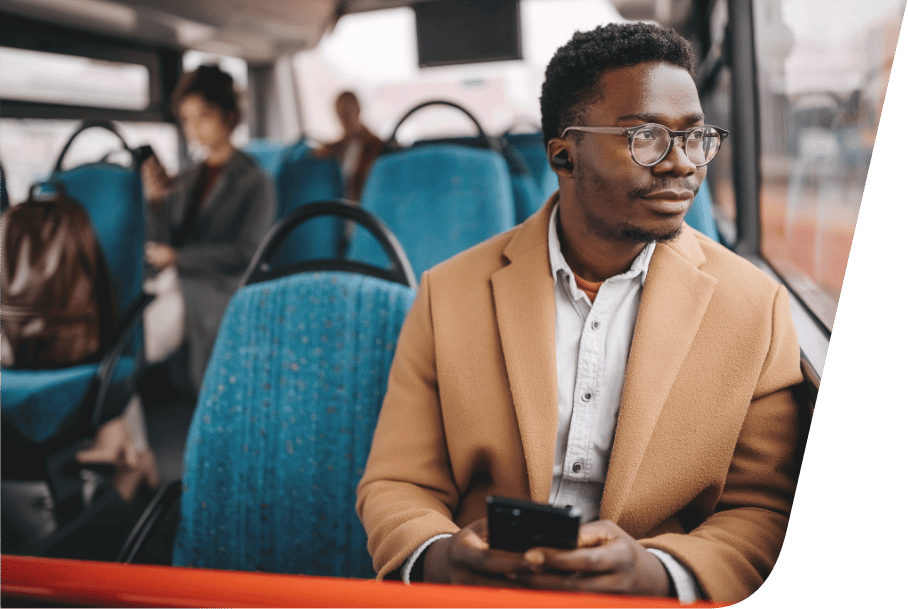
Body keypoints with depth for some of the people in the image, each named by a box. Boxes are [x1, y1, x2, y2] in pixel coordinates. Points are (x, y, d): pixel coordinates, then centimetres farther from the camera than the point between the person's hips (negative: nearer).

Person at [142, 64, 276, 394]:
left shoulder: (254, 182, 4)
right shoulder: (185, 181, 21)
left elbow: (246, 252, -6)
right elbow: (159, 249, 13)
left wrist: (179, 256, -5)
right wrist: (156, 201, -3)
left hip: (216, 291, -5)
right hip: (173, 286, 5)